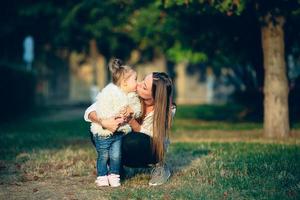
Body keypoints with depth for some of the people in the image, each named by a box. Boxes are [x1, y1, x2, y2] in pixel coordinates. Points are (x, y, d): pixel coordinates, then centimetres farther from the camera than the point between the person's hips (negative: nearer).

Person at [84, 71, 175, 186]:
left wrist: (131, 121, -41)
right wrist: (103, 122, -45)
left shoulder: (167, 111, -25)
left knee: (132, 141, -37)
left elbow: (144, 135, -23)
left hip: (152, 150, -3)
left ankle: (159, 166, -8)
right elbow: (90, 111, -23)